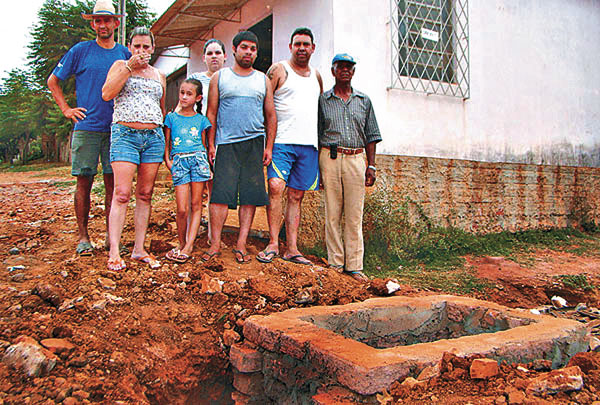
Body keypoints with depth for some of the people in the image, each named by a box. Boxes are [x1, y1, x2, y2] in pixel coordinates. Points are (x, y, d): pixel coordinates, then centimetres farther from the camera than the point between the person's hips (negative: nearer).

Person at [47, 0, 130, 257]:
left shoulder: (125, 54, 11)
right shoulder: (80, 51, 5)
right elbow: (53, 81, 12)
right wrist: (66, 109, 3)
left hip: (115, 129, 2)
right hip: (86, 128, -2)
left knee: (112, 183, 3)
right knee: (84, 182, 0)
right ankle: (83, 237, 10)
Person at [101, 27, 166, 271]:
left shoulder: (159, 76, 20)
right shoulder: (120, 66, 10)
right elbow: (107, 94, -7)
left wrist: (165, 140, 15)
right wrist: (130, 67, -9)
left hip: (153, 137, 4)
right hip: (125, 134, -4)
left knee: (145, 194, 3)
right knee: (122, 194, -12)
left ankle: (139, 249, 7)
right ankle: (114, 252, -10)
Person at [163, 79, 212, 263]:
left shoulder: (201, 119, 12)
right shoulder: (171, 117, 12)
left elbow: (204, 144, 14)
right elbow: (166, 143, 14)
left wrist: (205, 162, 2)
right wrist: (168, 161, 0)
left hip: (198, 159, 1)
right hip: (179, 161, 0)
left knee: (196, 204, -3)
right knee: (182, 209, -7)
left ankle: (188, 246, 1)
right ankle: (181, 244, 10)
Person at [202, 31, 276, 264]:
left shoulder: (263, 80, 15)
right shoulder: (219, 78, 11)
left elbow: (271, 116, 13)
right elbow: (211, 113, 8)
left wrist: (269, 146, 4)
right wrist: (211, 144, 0)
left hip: (254, 143, 2)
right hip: (226, 144, -2)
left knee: (251, 195, -1)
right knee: (220, 193, -8)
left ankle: (241, 244, 5)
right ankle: (215, 244, -1)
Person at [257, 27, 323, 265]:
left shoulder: (316, 76, 19)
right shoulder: (278, 70, 4)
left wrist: (322, 142, 19)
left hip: (309, 145, 4)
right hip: (282, 141, -4)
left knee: (296, 196, 4)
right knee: (276, 187, -19)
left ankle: (291, 249, 7)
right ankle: (273, 243, -11)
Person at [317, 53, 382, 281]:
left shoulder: (364, 101, 16)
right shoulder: (323, 100, 10)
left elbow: (370, 136, 15)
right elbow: (316, 134, 8)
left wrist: (371, 165, 5)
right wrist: (317, 167, 1)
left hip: (356, 159, 1)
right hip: (330, 158, -1)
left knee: (355, 215, -1)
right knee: (332, 214, -1)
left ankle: (354, 266, 4)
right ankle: (335, 263, 6)